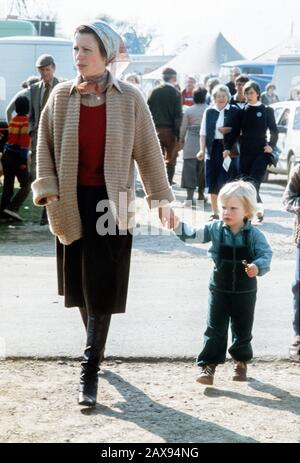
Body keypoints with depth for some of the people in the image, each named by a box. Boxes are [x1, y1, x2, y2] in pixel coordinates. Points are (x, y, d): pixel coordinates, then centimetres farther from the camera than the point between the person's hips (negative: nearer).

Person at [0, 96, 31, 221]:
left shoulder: (13, 120, 11)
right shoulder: (25, 121, -12)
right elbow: (24, 141, -17)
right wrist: (23, 161, -17)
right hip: (17, 158, -7)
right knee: (25, 186, -1)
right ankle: (12, 208, -13)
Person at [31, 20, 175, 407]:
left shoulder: (129, 99, -3)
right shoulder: (61, 96, 2)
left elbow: (148, 151, 2)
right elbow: (46, 145, 6)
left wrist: (161, 198, 3)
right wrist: (47, 187, -8)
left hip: (110, 202, -3)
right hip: (72, 202, 3)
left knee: (101, 288, -6)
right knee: (79, 284, 11)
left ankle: (89, 372, -3)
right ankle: (95, 350, 32)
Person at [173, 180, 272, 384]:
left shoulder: (254, 235, -12)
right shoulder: (215, 229, -6)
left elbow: (266, 255, -13)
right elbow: (193, 235, -5)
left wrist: (257, 267, -33)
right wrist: (178, 225, -21)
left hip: (245, 292, -1)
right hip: (219, 289, 1)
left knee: (242, 329, 15)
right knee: (215, 329, -1)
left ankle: (241, 361, 36)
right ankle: (208, 366, 1)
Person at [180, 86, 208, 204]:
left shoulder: (189, 110, -3)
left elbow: (183, 127, 4)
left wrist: (182, 139, 19)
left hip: (191, 142, -1)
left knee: (190, 168, -2)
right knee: (203, 168, 14)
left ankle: (190, 196, -10)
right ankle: (201, 193, 23)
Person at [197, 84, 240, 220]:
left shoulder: (234, 111, 3)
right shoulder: (209, 112, 9)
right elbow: (203, 133, 6)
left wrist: (229, 130, -12)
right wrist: (202, 150, -4)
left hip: (228, 148, -2)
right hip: (213, 148, 2)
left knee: (228, 180, -6)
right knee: (213, 183, 4)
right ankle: (214, 212, 13)